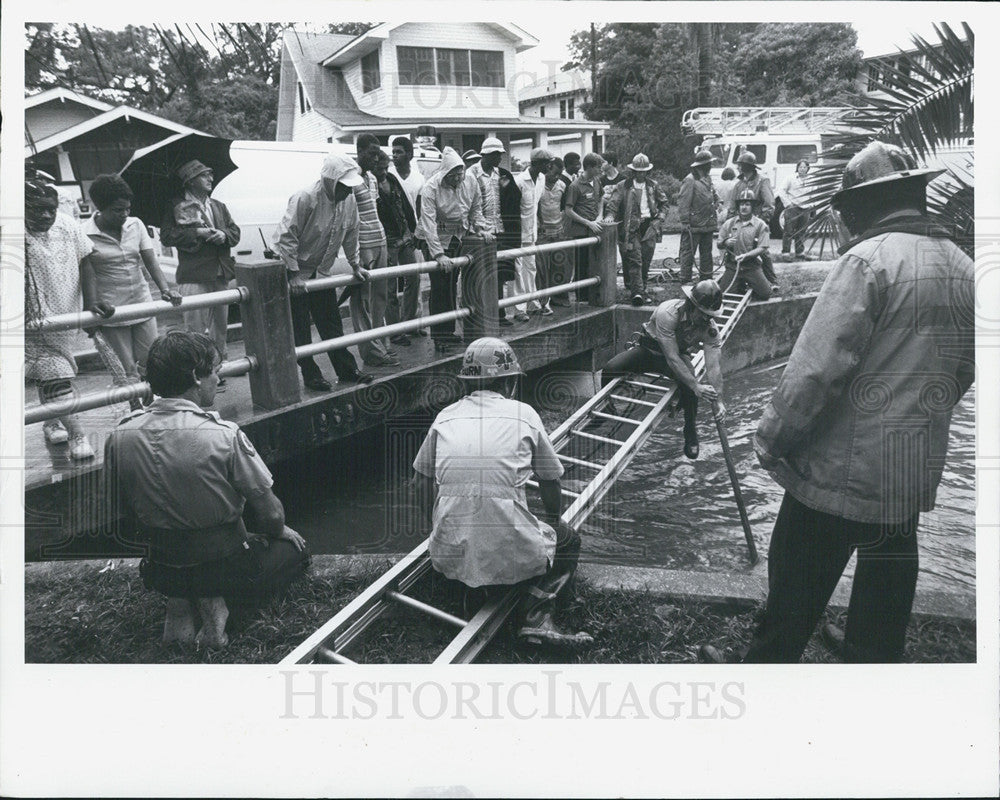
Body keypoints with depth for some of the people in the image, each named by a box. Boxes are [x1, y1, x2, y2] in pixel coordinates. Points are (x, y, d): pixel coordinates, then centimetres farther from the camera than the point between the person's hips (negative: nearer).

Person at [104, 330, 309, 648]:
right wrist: (279, 532, 9)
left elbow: (124, 513, 5)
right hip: (224, 566, -5)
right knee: (294, 548, 22)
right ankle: (225, 606, -1)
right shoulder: (224, 436, -24)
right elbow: (271, 515, -15)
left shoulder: (119, 437, -10)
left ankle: (180, 603, 10)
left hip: (159, 572, 5)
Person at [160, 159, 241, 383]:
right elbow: (166, 236, -9)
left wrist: (224, 235, -6)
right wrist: (196, 234, -16)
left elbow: (235, 232, 16)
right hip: (194, 277, -6)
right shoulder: (177, 207, -2)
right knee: (195, 327, -6)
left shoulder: (219, 207, 17)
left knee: (220, 325, 13)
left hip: (221, 275, 6)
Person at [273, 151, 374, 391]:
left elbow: (350, 234, 11)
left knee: (332, 322, 12)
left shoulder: (349, 200, -5)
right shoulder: (305, 199, -26)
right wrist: (295, 274, -24)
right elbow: (287, 238, -25)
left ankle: (347, 370, 19)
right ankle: (311, 376, 9)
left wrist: (355, 264, 11)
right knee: (300, 328, 0)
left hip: (321, 270, 7)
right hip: (294, 272, -7)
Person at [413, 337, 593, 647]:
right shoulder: (524, 414, 4)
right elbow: (550, 482, 15)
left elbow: (423, 480, 19)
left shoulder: (445, 417, 10)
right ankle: (535, 616, 2)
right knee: (569, 540, 24)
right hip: (509, 556, -3)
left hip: (449, 556, 4)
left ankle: (464, 587, 9)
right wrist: (552, 523, 35)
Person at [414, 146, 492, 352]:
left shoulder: (471, 182, -6)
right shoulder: (431, 188, -22)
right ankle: (439, 335, 0)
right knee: (439, 287, -8)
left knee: (452, 285, 11)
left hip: (459, 237, 5)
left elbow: (476, 209, 10)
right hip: (434, 239, -5)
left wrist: (483, 229, -7)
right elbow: (428, 224, -29)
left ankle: (448, 332, 21)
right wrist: (438, 254, -37)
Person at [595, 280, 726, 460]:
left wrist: (718, 400, -32)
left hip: (680, 353, 2)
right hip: (650, 348, -1)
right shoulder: (668, 313, -35)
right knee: (610, 369, -24)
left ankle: (691, 433, -8)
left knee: (689, 383, -33)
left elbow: (713, 366, -22)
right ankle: (606, 407, 9)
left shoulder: (710, 329, -22)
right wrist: (696, 386, -43)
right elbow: (671, 357, -37)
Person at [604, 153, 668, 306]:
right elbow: (613, 203, -6)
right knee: (634, 259, -13)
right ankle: (637, 292, -19)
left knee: (646, 260, 4)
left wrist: (660, 218, 7)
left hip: (649, 226, 4)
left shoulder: (653, 186, 14)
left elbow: (663, 202, 22)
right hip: (631, 228, -4)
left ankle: (640, 291, 15)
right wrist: (610, 216, -24)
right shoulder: (623, 186, 2)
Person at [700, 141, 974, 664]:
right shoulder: (963, 269, 7)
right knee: (884, 608, 18)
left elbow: (816, 368, -22)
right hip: (917, 477, 7)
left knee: (793, 598, 10)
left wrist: (770, 438, -10)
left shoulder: (869, 260, -17)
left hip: (841, 471, -7)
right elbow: (963, 371, 15)